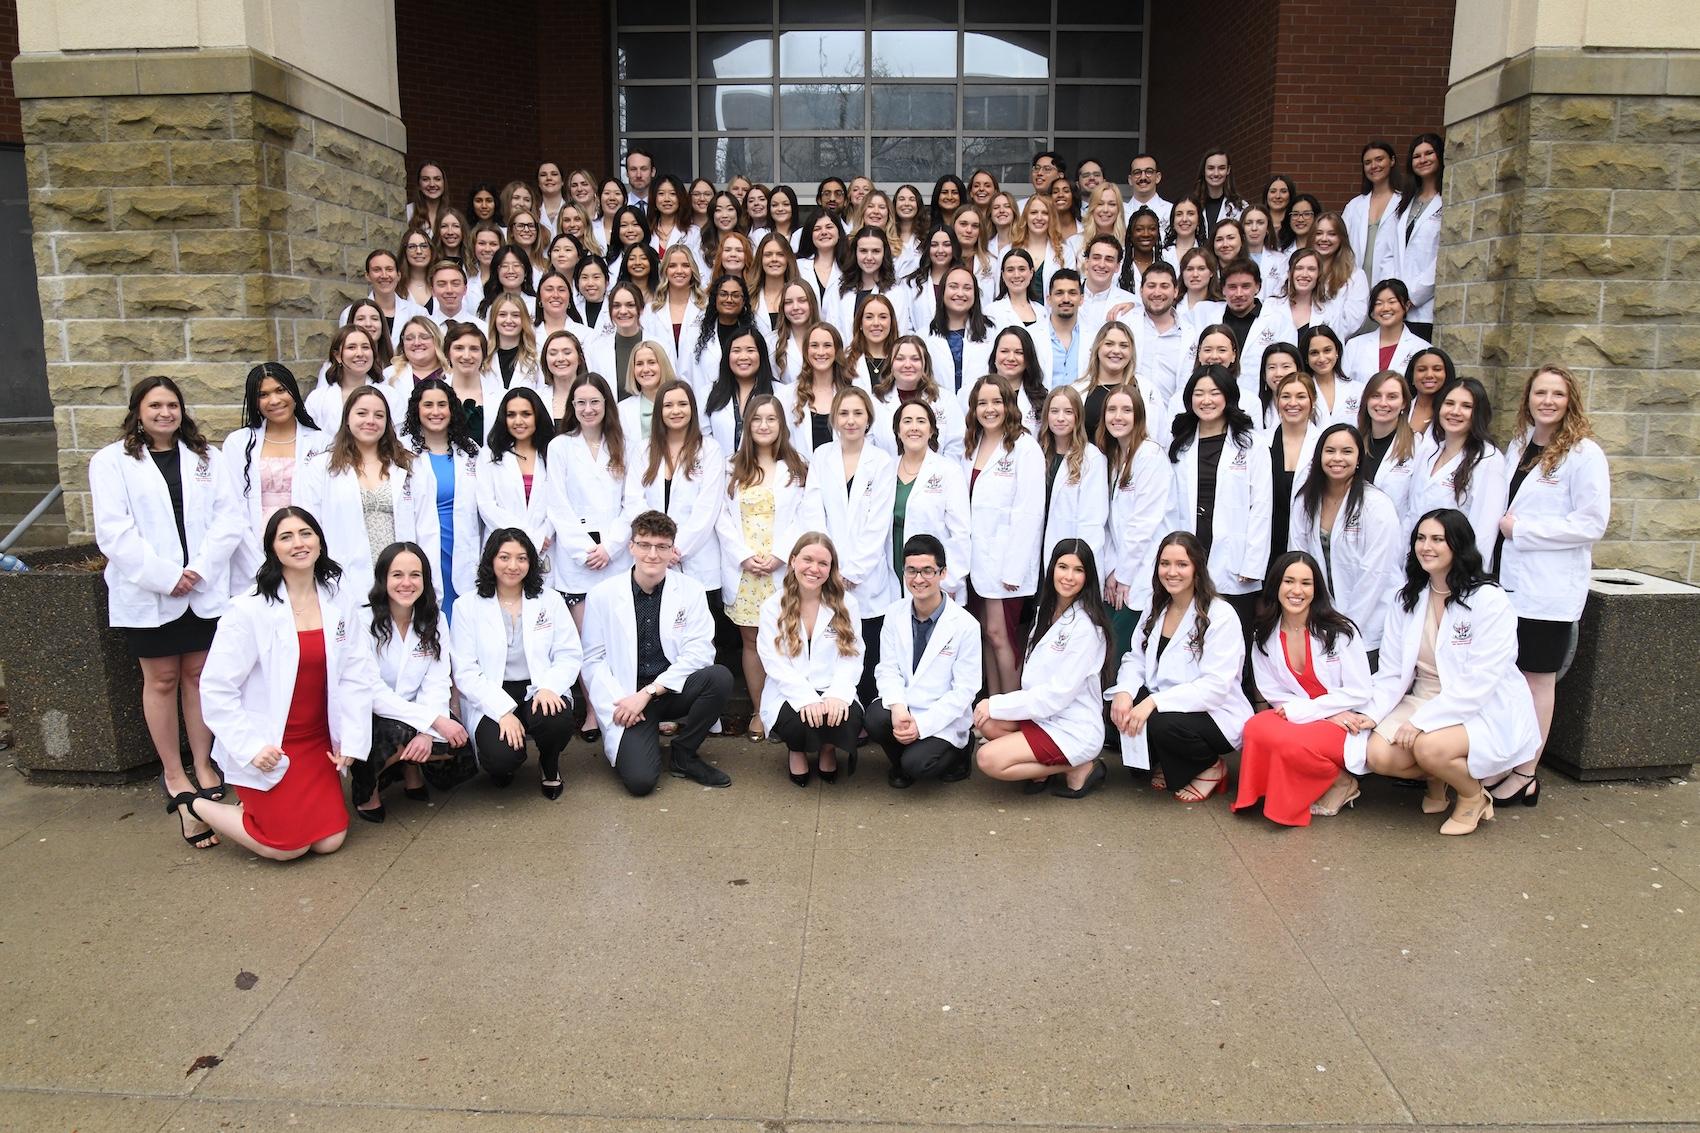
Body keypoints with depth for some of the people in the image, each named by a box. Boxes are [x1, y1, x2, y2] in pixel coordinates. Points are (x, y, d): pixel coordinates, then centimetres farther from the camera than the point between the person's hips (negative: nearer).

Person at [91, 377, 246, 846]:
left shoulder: (206, 457, 9)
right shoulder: (111, 461, 0)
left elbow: (229, 518, 1)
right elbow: (114, 531, -8)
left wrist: (200, 569, -11)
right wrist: (165, 577, -15)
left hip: (205, 590, 2)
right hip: (147, 593, -2)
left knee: (199, 675, 9)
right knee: (161, 681, 7)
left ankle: (203, 765, 20)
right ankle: (174, 774, 17)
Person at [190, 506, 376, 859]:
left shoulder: (341, 598, -3)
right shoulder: (250, 610, -15)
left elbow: (357, 675, -2)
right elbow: (216, 688, -12)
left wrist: (352, 739, -7)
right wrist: (251, 748, -16)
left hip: (318, 741, 5)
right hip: (266, 748, -4)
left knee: (330, 841, 1)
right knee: (288, 846, -3)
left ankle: (258, 806, 30)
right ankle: (196, 806, 21)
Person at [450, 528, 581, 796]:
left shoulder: (549, 600, 7)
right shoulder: (468, 606, 1)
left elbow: (569, 655, 2)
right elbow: (465, 672, -5)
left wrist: (550, 687, -20)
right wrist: (503, 712, -18)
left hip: (539, 691, 2)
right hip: (491, 699, -1)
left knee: (557, 722, -33)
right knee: (502, 757, -30)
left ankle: (549, 764, 4)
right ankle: (501, 766, 12)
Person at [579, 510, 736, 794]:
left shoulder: (691, 591, -2)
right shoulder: (602, 595, -2)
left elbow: (700, 651, -9)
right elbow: (593, 660, 0)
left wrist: (648, 692, -16)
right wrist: (619, 702, -15)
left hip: (674, 690, 2)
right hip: (627, 694, -2)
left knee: (720, 678, -29)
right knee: (640, 780, -23)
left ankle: (684, 756, -5)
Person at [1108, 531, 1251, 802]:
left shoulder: (1221, 615, -15)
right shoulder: (1155, 609, 7)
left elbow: (1215, 687, -23)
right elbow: (1136, 659, 3)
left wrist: (1154, 701, -31)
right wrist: (1124, 692, -21)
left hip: (1216, 715, -6)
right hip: (1164, 707, 6)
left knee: (1164, 723, -35)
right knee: (1122, 705, -22)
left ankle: (1210, 767, -1)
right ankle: (1165, 765, 4)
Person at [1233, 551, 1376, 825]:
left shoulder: (1340, 631, -8)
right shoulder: (1264, 637, 2)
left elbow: (1358, 693, -9)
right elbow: (1274, 695, 2)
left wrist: (1300, 710, -14)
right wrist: (1331, 712, -12)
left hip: (1344, 725, -3)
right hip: (1295, 718, 3)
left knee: (1288, 742, -33)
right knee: (1256, 728, -30)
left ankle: (1340, 782, -3)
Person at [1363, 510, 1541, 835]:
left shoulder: (1489, 600, -14)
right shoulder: (1407, 599, 5)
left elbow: (1480, 680, -20)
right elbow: (1392, 671, 4)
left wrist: (1422, 721, -25)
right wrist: (1370, 714, -12)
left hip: (1484, 711, -5)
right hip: (1424, 700, 5)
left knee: (1429, 746, -33)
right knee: (1379, 754, -20)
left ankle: (1474, 796, 1)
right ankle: (1436, 779, 14)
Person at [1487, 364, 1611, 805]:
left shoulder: (1584, 453, -8)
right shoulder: (1518, 446, 12)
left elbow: (1592, 523, -14)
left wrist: (1520, 529, -14)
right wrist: (1501, 525, 5)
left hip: (1548, 588, -6)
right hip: (1508, 581, 6)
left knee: (1536, 678, 1)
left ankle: (1525, 776, 9)